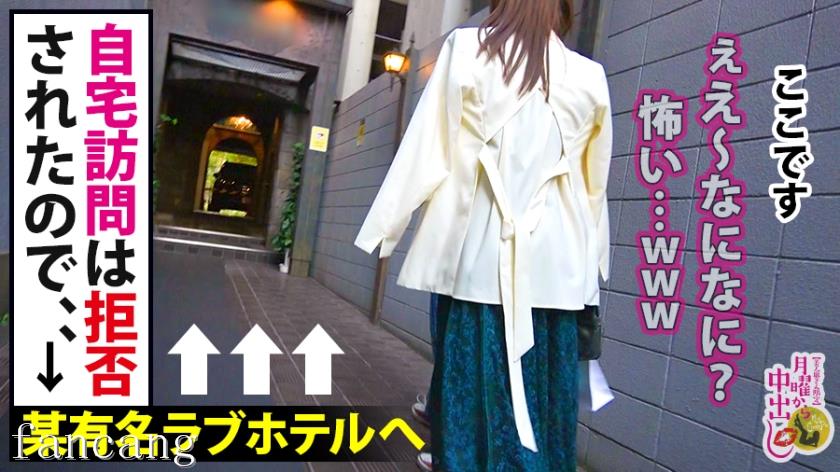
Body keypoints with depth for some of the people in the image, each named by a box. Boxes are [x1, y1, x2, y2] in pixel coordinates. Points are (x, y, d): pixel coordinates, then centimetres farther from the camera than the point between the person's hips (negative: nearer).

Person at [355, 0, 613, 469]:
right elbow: (594, 186, 14)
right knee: (543, 404, 9)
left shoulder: (466, 48, 2)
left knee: (469, 395, 8)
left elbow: (427, 149, -1)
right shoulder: (589, 77, 8)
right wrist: (591, 261, 24)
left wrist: (387, 229, 5)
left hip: (479, 255, -1)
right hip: (555, 265, 2)